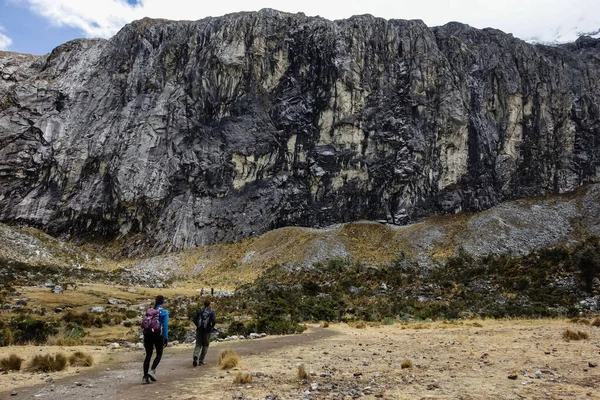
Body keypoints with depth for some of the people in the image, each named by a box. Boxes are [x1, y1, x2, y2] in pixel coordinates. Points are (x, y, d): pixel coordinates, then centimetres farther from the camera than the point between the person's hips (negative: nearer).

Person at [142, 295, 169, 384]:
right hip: (158, 335, -4)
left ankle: (145, 377, 6)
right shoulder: (164, 312, -4)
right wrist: (166, 338, -4)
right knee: (159, 354, 14)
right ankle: (152, 370, -6)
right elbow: (165, 326, -9)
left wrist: (144, 338, 15)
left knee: (148, 355, 9)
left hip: (148, 334, 4)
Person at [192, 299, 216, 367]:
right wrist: (211, 327, 2)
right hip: (207, 331, -2)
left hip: (199, 330, 2)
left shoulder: (199, 310, 7)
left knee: (198, 345, 9)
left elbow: (194, 319, -3)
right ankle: (201, 361, 11)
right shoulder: (212, 311, -1)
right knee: (205, 346, 12)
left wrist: (198, 326, 11)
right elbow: (214, 321, -15)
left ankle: (196, 356, -18)